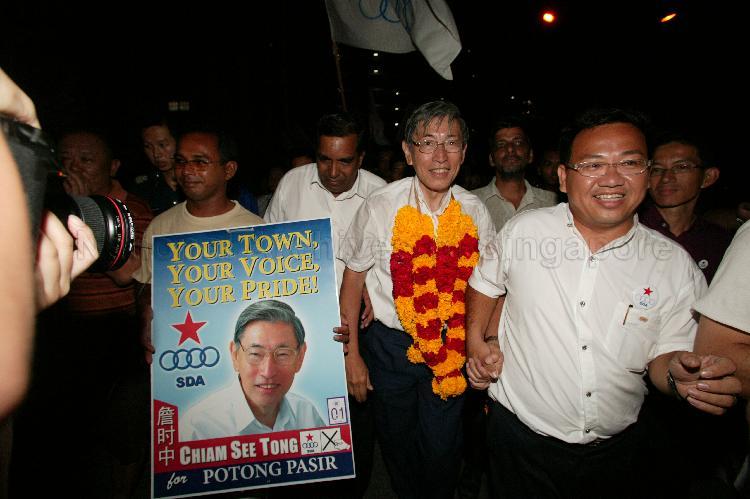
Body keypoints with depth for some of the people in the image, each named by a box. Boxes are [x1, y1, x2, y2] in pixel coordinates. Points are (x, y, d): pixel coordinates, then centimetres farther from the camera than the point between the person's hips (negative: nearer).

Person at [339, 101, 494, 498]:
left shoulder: (475, 213, -8)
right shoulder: (379, 207, -14)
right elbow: (353, 279, -7)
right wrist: (352, 354, -5)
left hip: (452, 343, 1)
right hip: (391, 342, -1)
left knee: (442, 449, 11)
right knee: (396, 440, 18)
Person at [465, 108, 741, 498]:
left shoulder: (676, 266, -8)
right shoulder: (524, 230, -10)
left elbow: (664, 354, -2)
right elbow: (484, 283, 6)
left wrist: (679, 375, -23)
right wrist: (477, 342, -3)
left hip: (615, 449, 2)